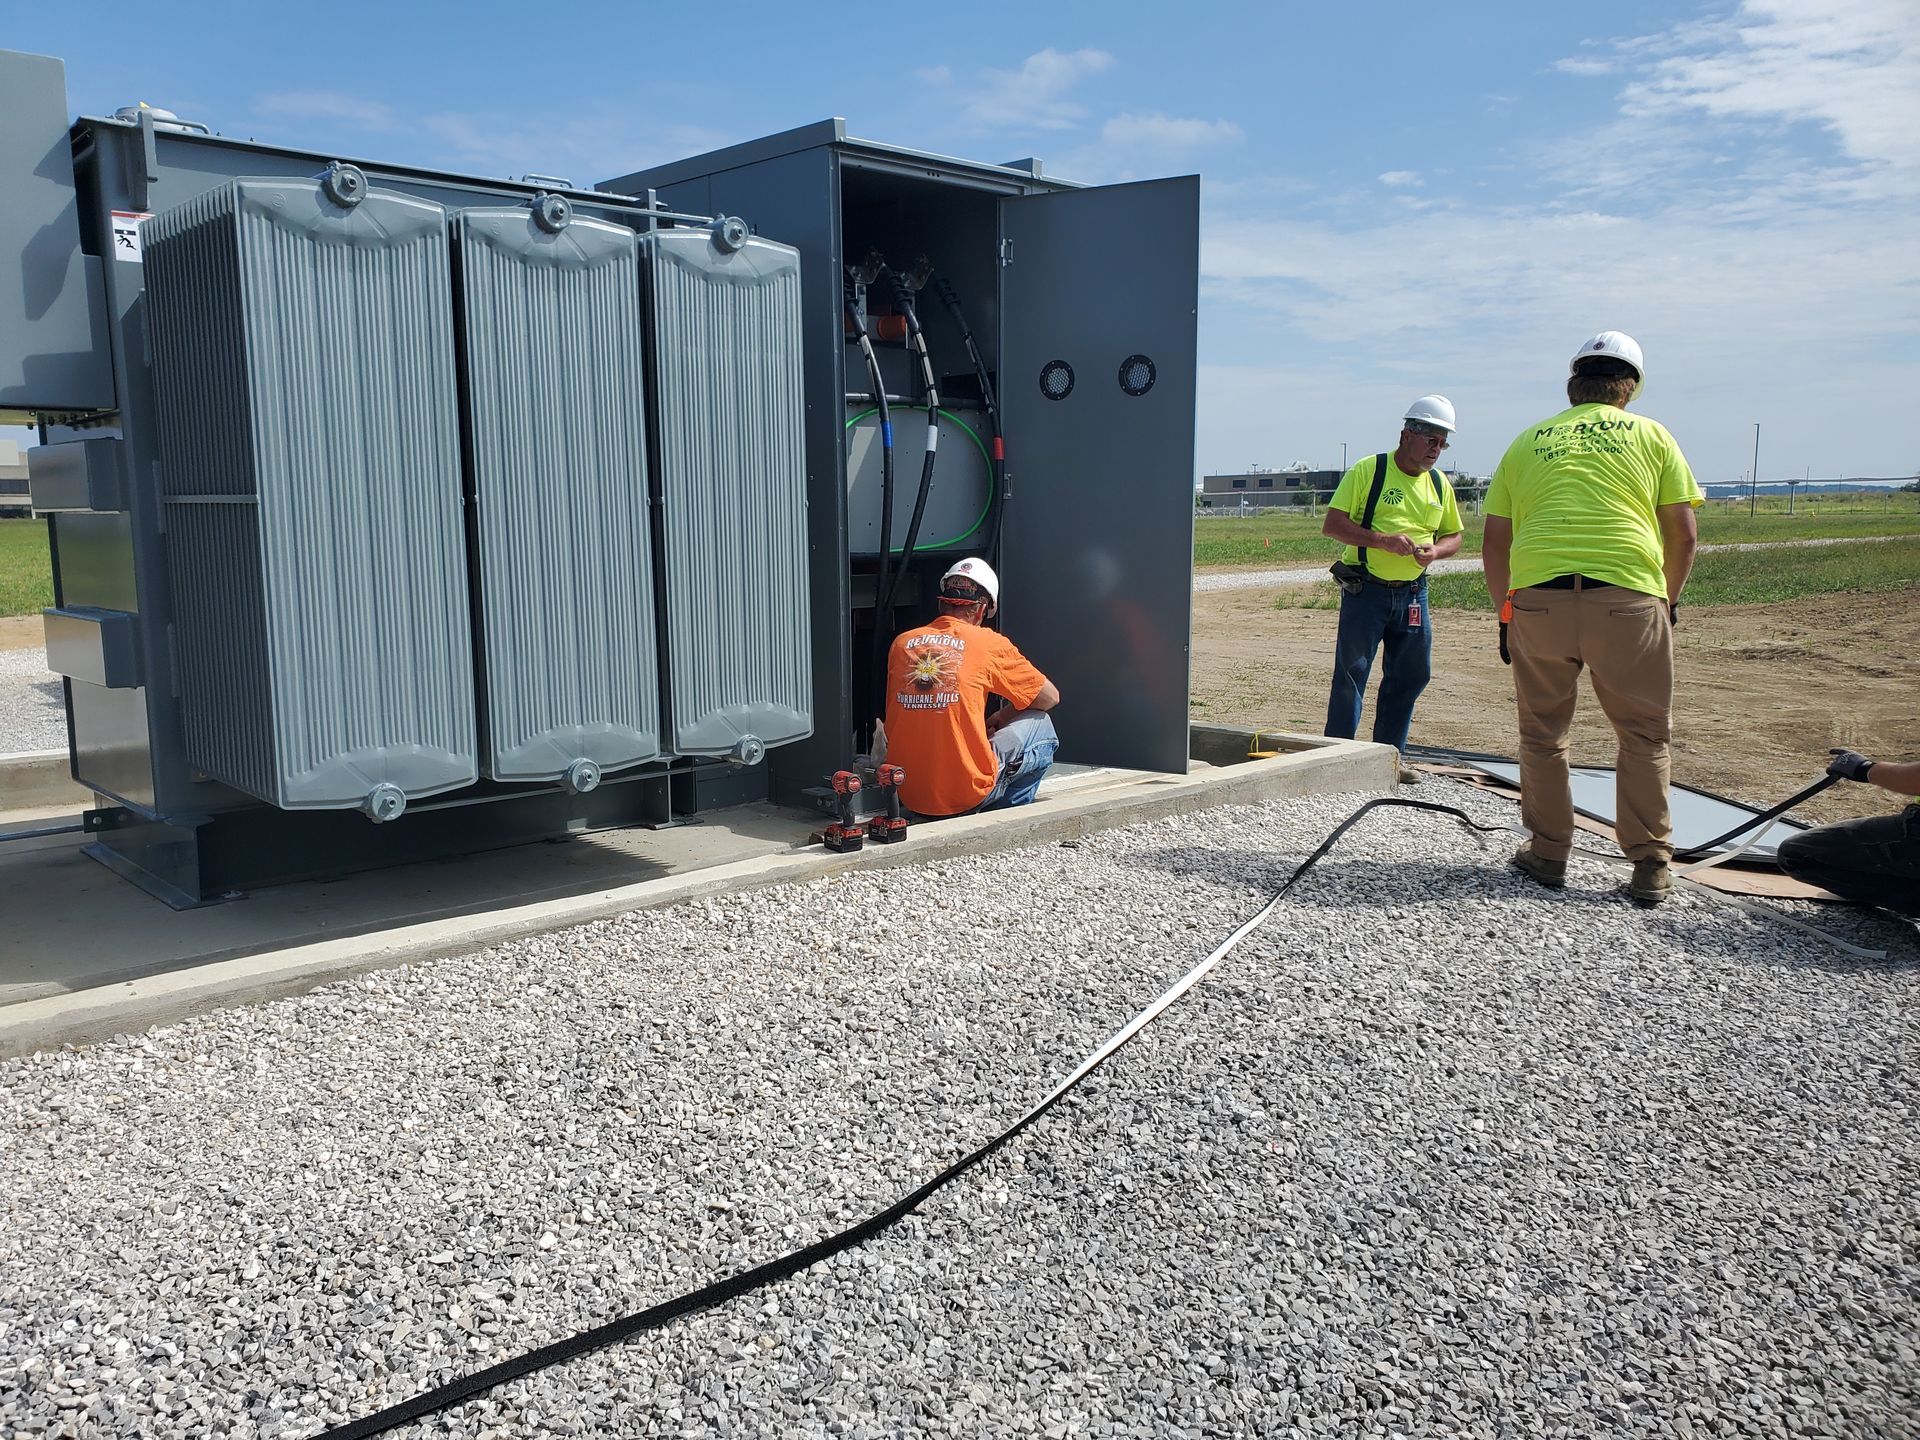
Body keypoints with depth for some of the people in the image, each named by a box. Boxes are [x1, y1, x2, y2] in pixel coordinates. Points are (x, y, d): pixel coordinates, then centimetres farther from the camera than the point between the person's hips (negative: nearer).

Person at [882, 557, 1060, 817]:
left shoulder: (901, 643, 7)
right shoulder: (989, 643, -4)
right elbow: (1049, 697, 8)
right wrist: (1000, 719, 24)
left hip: (908, 795, 5)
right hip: (966, 794, -5)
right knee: (1039, 724, 14)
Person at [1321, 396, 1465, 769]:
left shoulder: (1439, 483, 12)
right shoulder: (1367, 471, -6)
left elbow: (1453, 535, 19)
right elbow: (1332, 525, -11)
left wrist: (1435, 550, -5)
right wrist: (1383, 540, -22)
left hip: (1413, 594, 6)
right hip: (1365, 589, -6)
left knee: (1412, 675, 8)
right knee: (1351, 674, -4)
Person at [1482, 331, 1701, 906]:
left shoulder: (1528, 441, 18)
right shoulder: (1650, 435, 13)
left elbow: (1493, 545, 14)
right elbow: (1684, 535, 8)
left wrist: (1506, 612, 25)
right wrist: (1669, 599, 23)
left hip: (1537, 598, 1)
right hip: (1627, 599, -1)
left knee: (1542, 735, 15)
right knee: (1645, 736, 11)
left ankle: (1548, 854, 21)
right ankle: (1650, 867, 12)